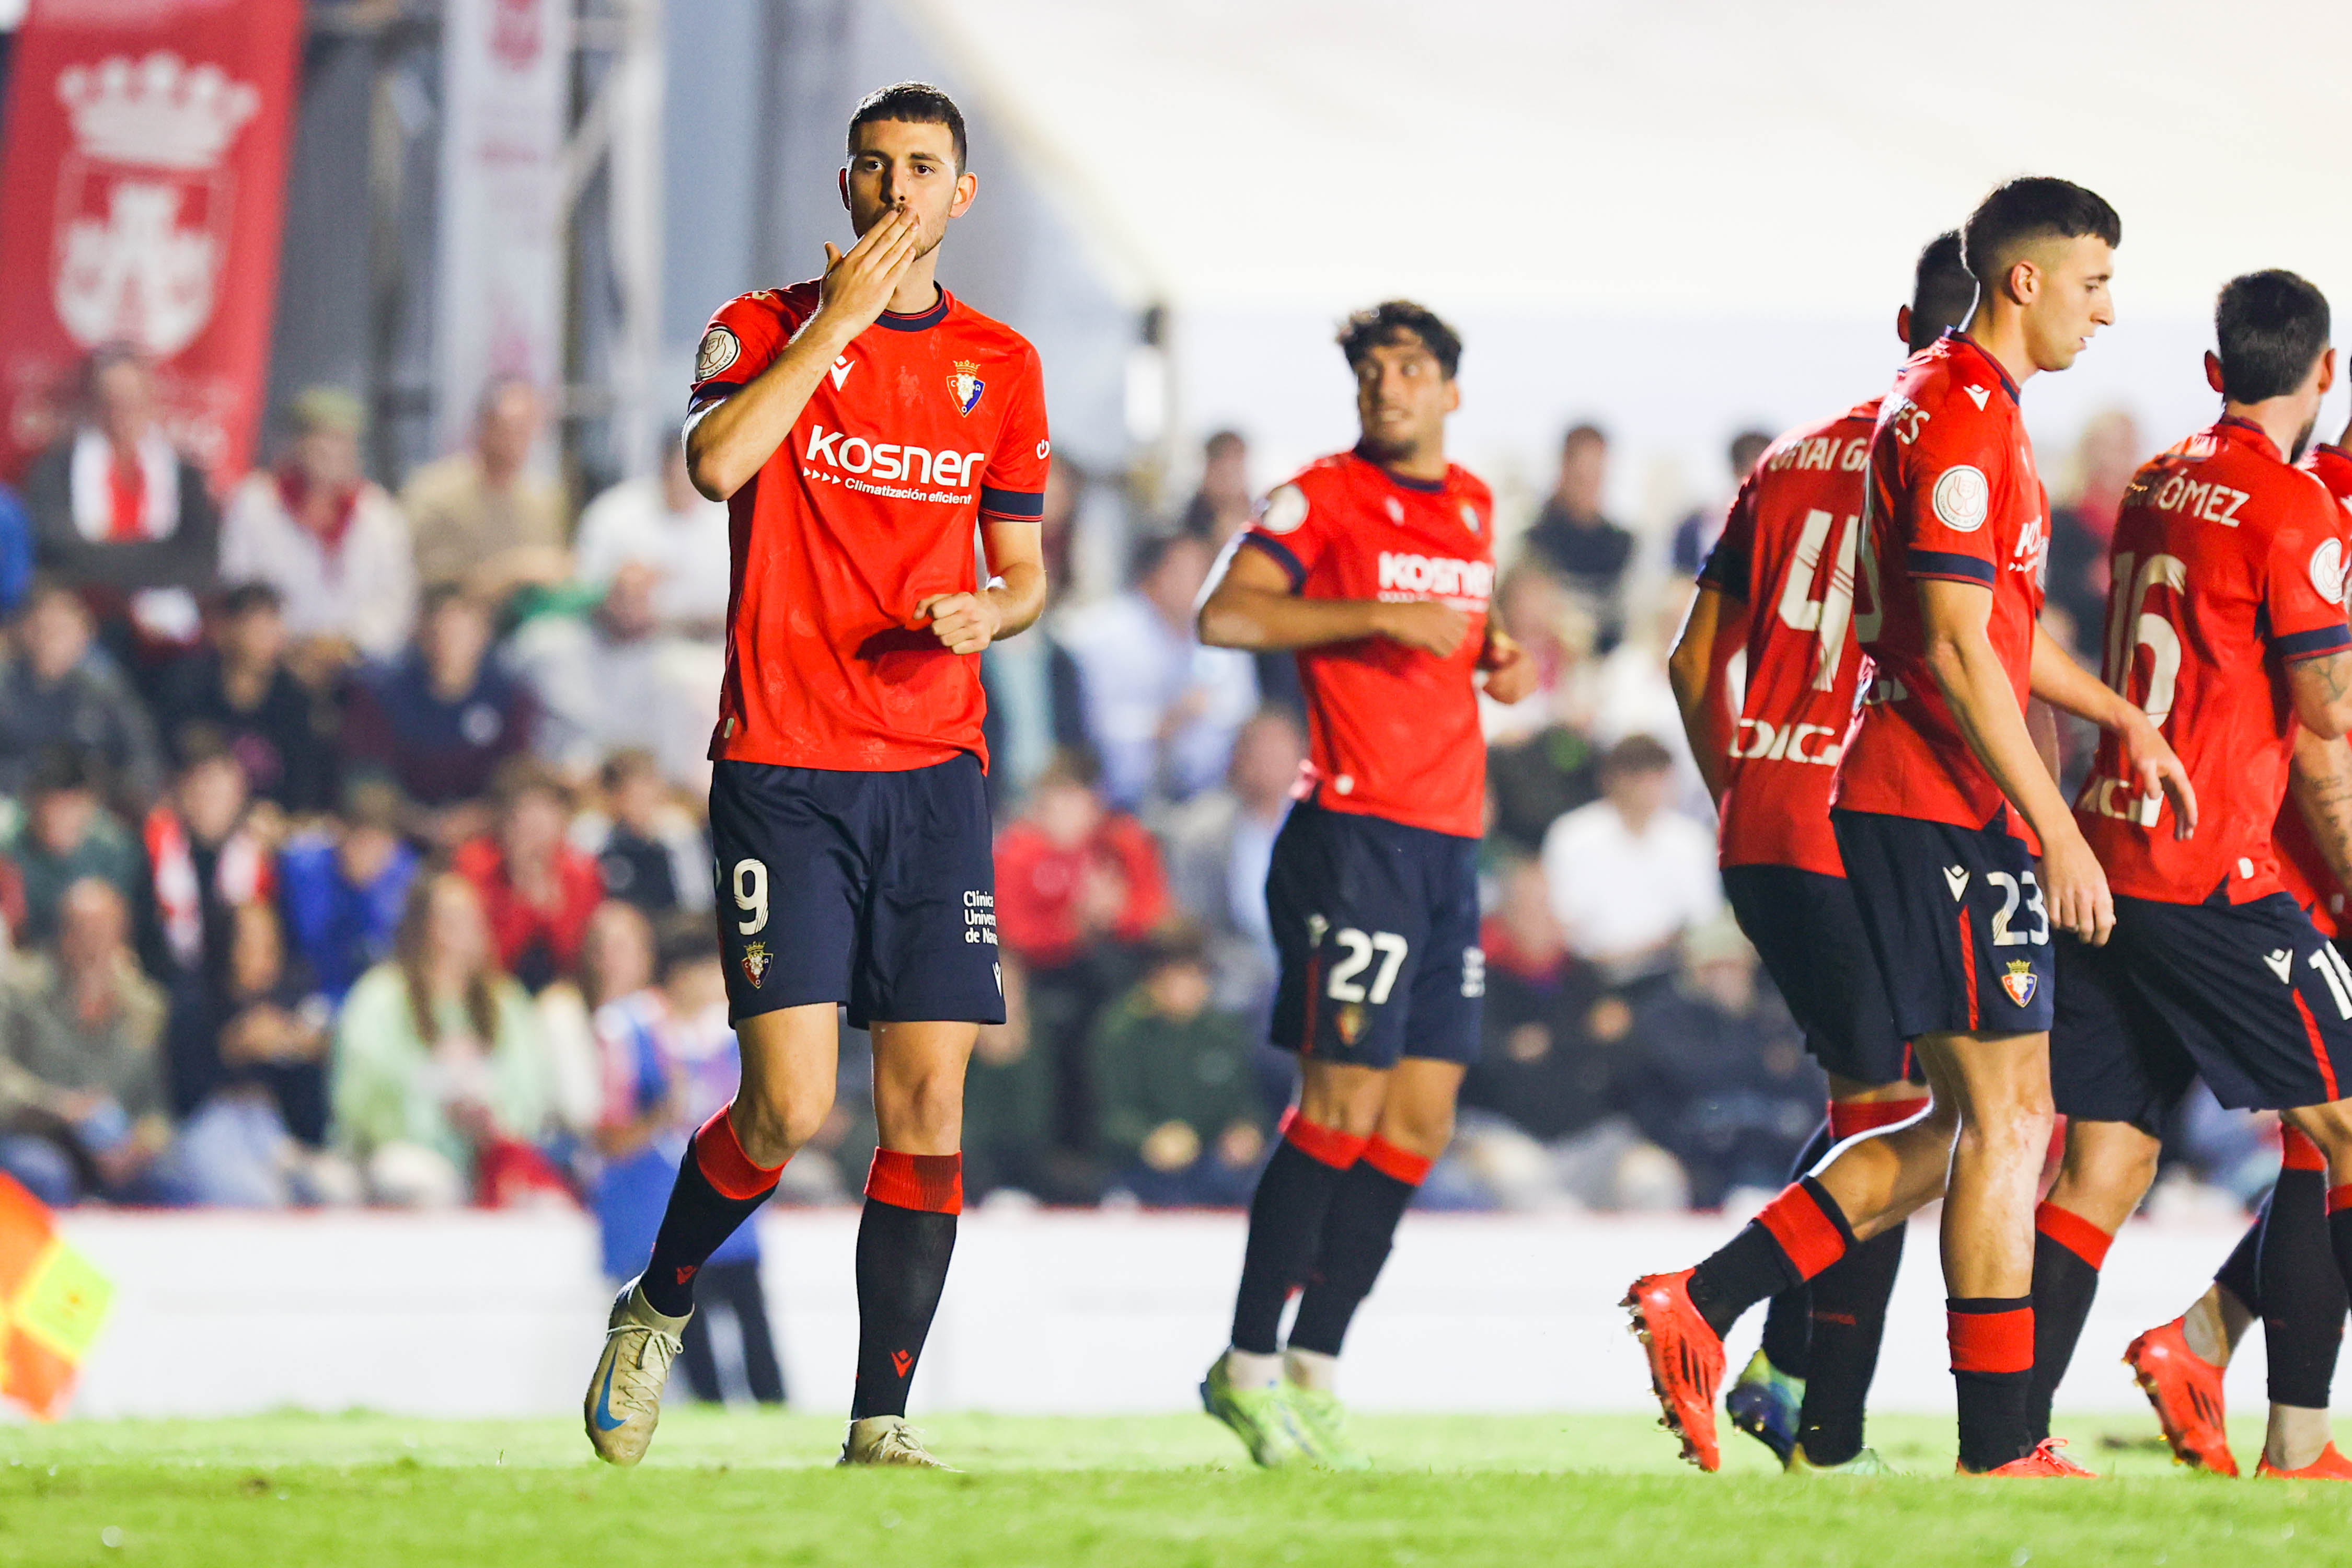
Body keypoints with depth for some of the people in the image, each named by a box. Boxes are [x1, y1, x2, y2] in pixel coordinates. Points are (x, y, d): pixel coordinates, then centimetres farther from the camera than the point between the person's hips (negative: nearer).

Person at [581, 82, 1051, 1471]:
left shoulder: (1002, 366, 12)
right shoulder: (768, 329, 1)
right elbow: (716, 464, -19)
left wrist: (991, 612, -3)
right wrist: (836, 322, -16)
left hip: (936, 767, 3)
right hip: (783, 766, -3)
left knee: (928, 1108, -4)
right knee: (790, 1106, -12)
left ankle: (881, 1428, 3)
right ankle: (656, 1317, 15)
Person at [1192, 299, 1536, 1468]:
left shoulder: (1472, 505, 17)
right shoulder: (1326, 497, -5)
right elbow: (1227, 615, -18)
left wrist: (1493, 658, 12)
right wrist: (1379, 616, -21)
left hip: (1449, 843, 8)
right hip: (1358, 833, -8)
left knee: (1419, 1122, 5)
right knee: (1343, 1103, -10)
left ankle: (1314, 1370, 9)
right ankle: (1249, 1365, -2)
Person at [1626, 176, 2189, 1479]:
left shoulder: (1963, 407, 19)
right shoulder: (1958, 417, -14)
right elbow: (1958, 651, -20)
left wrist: (2120, 717, 28)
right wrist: (2057, 830, -20)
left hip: (1911, 809, 10)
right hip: (1947, 812, -10)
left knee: (1979, 1127, 11)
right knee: (2006, 1121, -5)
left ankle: (1703, 1304, 8)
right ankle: (2000, 1452, -2)